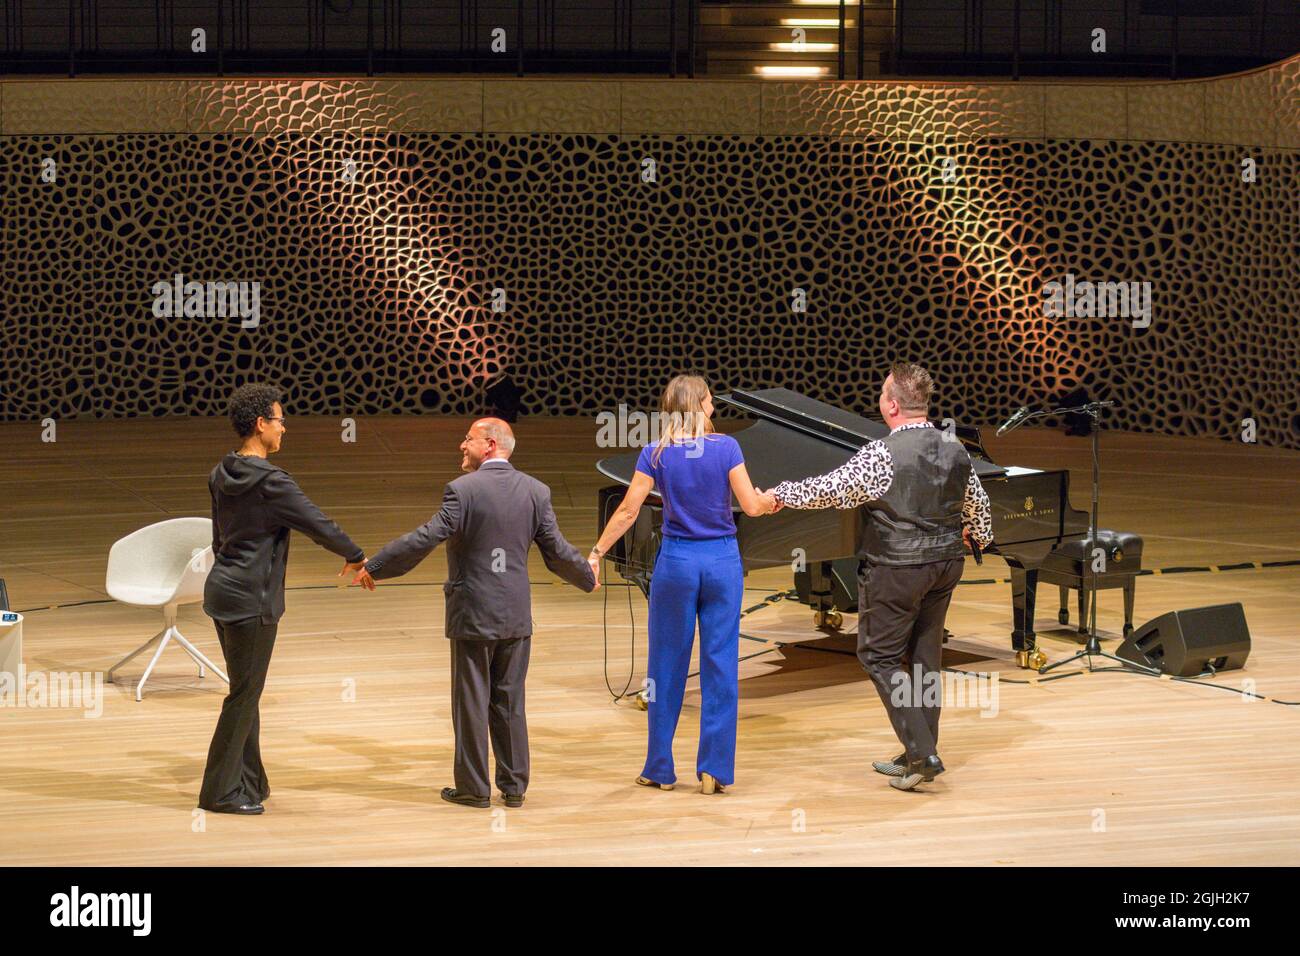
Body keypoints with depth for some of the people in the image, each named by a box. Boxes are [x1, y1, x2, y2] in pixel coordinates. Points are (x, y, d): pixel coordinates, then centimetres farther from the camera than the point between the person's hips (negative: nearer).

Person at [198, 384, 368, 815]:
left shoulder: (222, 475, 8)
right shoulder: (271, 482, -19)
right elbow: (318, 525, -13)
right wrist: (355, 557, 3)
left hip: (223, 589, 9)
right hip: (252, 600, -9)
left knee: (245, 690, 16)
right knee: (244, 694, 0)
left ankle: (249, 781, 24)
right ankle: (221, 791, 6)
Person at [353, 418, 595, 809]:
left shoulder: (463, 490, -14)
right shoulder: (536, 491, 0)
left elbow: (425, 538, -18)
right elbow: (557, 550, 3)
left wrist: (373, 567, -9)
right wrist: (588, 577, 22)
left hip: (473, 615, -5)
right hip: (516, 615, 5)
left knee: (471, 703, 5)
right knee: (510, 702, 13)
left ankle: (473, 788, 12)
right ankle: (514, 787, 17)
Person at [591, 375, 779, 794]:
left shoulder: (655, 454, -5)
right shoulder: (726, 448, -7)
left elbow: (628, 512, -6)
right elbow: (752, 506, -5)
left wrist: (597, 553, 2)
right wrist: (769, 498, 17)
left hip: (676, 561, 0)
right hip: (722, 560, 0)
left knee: (667, 666, 9)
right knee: (721, 664, 5)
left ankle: (660, 768, 15)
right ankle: (715, 768, 5)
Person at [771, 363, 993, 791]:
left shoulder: (882, 456, -20)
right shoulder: (955, 451, 2)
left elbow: (830, 490, -16)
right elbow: (977, 503, 17)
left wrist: (780, 493, 2)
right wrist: (980, 534, 40)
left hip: (895, 569, -7)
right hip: (945, 563, 7)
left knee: (880, 655, 3)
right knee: (925, 656, 15)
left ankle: (921, 754, -5)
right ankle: (918, 755, 21)